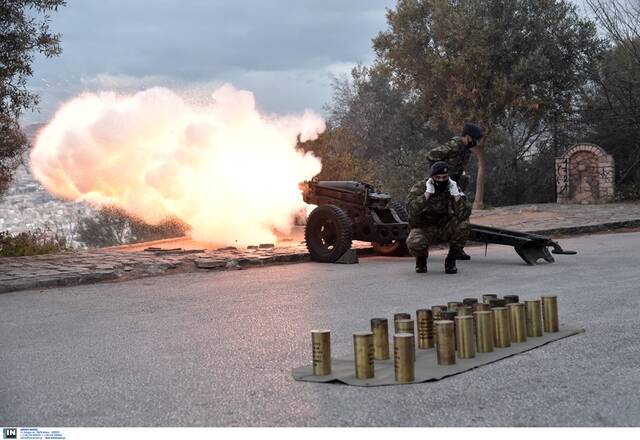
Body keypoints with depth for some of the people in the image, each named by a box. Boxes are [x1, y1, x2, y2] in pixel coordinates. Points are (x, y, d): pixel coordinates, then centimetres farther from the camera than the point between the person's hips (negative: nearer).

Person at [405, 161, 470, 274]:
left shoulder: (451, 188, -5)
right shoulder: (419, 187, -11)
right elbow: (411, 209, -30)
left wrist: (456, 195, -25)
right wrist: (427, 193, -31)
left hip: (444, 229, 3)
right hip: (423, 229, -3)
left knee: (464, 225, -26)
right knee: (414, 243, -36)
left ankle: (450, 260, -5)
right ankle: (421, 258, 4)